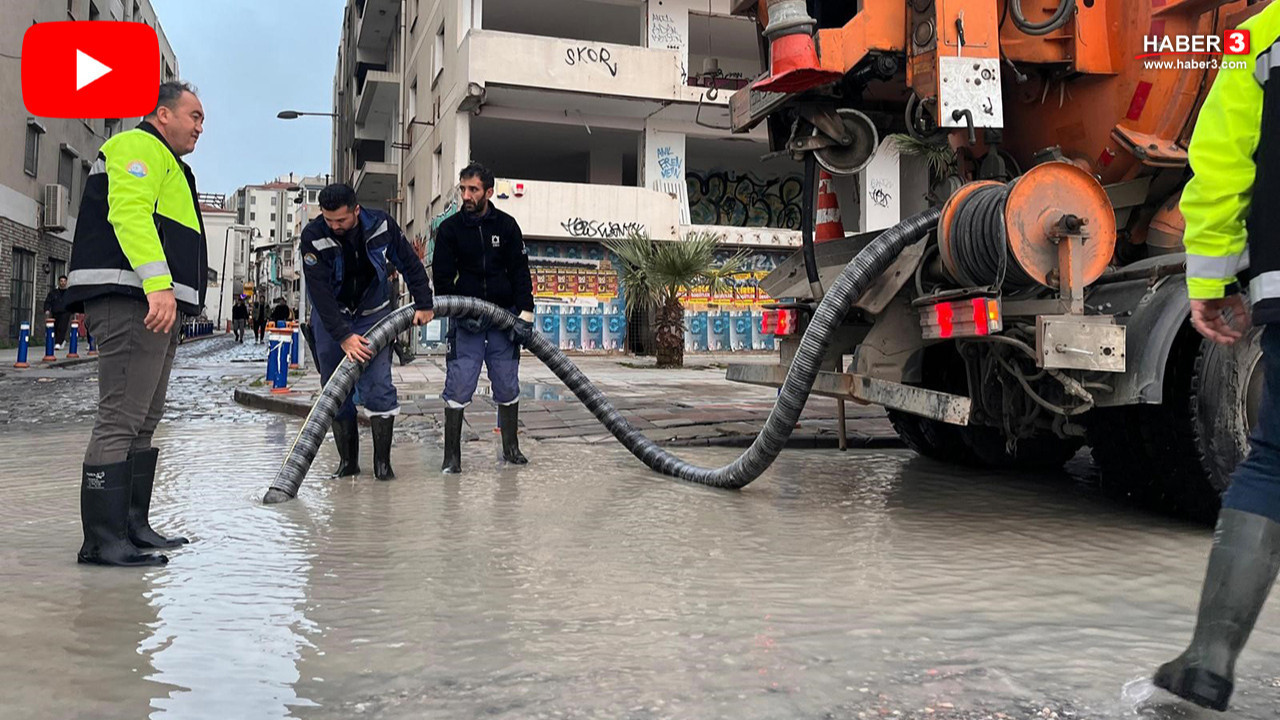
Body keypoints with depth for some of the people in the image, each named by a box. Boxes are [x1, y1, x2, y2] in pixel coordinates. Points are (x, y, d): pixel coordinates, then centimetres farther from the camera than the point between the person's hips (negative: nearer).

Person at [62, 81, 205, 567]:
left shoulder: (165, 164, 32)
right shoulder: (138, 147, -2)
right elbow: (129, 213, -19)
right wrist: (157, 282, -30)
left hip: (155, 305, 11)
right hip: (131, 301, -11)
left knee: (143, 422, 12)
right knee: (121, 418, -13)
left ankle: (132, 526, 18)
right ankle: (103, 540, -12)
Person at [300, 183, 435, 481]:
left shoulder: (381, 225, -16)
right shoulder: (313, 237, -21)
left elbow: (410, 263, -3)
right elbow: (320, 292, -24)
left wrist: (423, 304, -6)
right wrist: (343, 336, -30)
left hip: (373, 314, 0)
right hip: (330, 318, 0)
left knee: (378, 386, -10)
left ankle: (382, 460, -1)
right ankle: (348, 460, 13)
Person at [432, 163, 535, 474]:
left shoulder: (506, 225, 3)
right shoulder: (450, 228, 1)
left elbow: (520, 271, 2)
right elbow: (442, 277, 1)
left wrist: (525, 314, -8)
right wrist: (459, 313, -10)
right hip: (465, 319, -1)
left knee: (508, 386, 6)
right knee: (458, 386, -7)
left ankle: (511, 448, 20)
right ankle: (452, 456, 0)